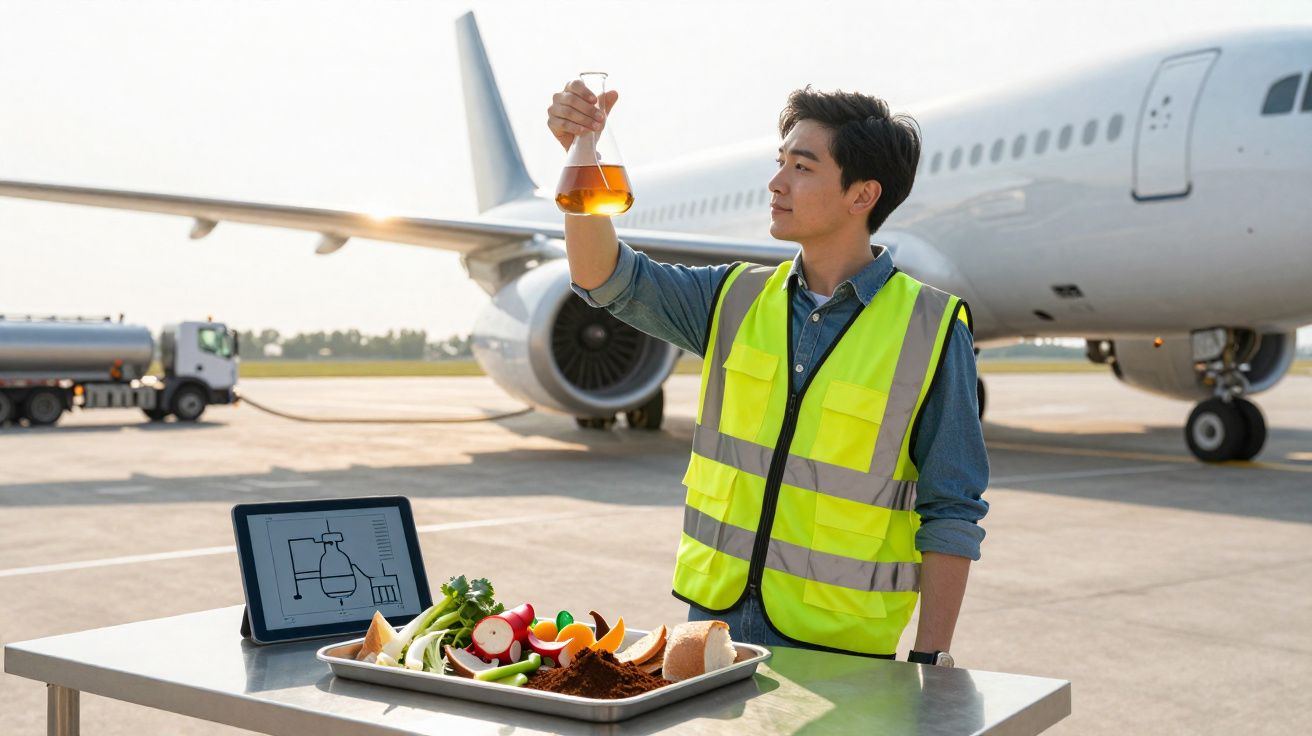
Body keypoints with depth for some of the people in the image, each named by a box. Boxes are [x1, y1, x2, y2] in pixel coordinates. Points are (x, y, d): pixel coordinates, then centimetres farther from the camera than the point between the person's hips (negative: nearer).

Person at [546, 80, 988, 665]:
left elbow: (951, 515, -8)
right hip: (715, 616, 4)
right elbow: (608, 280, -2)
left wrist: (931, 660, -10)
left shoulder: (932, 330, -8)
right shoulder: (738, 299, 4)